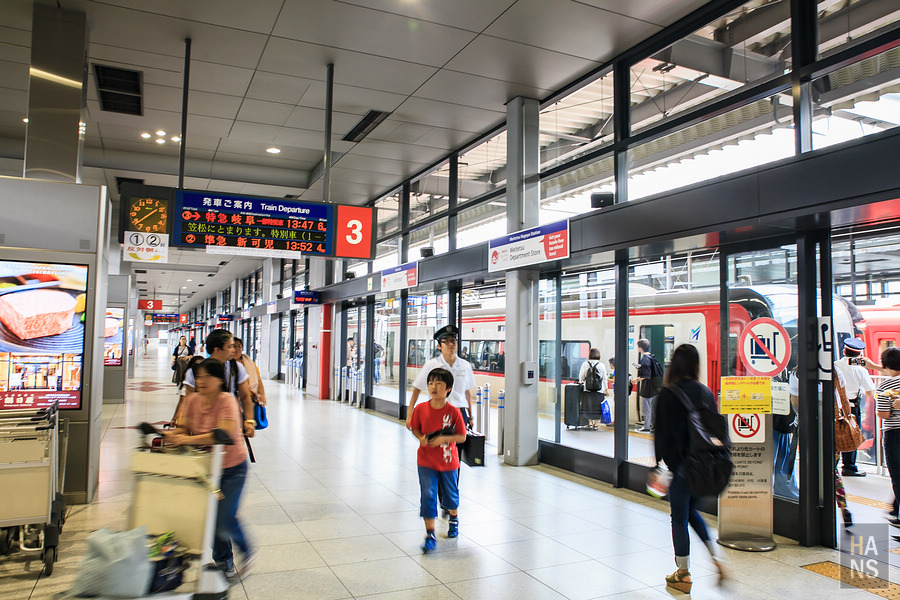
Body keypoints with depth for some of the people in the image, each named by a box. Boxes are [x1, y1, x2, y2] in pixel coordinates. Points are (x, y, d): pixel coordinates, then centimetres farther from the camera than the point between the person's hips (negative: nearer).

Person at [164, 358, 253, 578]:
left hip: (232, 467, -6)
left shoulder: (227, 401, -21)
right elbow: (184, 427, 0)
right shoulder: (193, 400, -2)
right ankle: (224, 563, 32)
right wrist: (173, 434, -24)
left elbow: (226, 434, -32)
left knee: (225, 520, -9)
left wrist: (189, 439, -36)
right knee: (210, 517, 10)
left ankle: (246, 552, 21)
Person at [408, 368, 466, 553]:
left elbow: (462, 437, -9)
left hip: (448, 462, 0)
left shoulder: (454, 412, -14)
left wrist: (443, 439, -22)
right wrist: (421, 438, -14)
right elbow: (414, 428, 6)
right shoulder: (420, 409, -9)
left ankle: (454, 519, 49)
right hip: (426, 462, 0)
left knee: (450, 495, 18)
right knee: (428, 496, -6)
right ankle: (430, 536, 5)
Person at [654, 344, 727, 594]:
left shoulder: (668, 394, -12)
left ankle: (683, 575, 15)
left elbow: (663, 434, -13)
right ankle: (716, 558, 15)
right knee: (691, 512, 23)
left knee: (679, 518, 6)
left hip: (681, 464, -6)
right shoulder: (707, 392, 4)